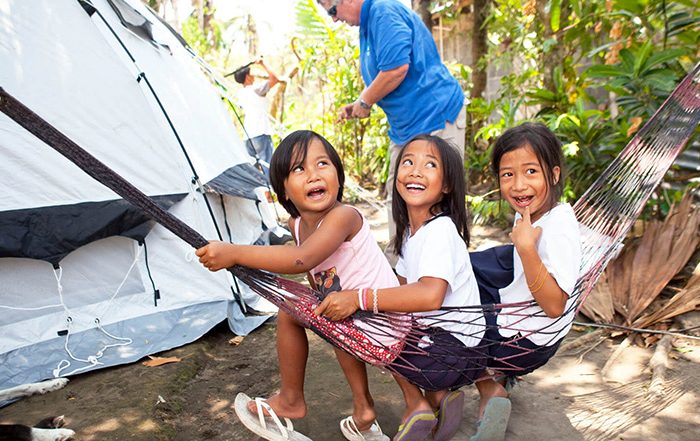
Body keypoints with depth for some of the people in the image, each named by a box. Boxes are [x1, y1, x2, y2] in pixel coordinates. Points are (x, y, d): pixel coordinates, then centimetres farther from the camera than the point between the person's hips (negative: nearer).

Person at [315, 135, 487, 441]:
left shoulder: (441, 229, -20)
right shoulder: (410, 230, 8)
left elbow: (430, 295, -35)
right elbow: (403, 285, 11)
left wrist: (359, 298, -35)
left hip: (458, 350, -9)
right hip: (432, 334, 9)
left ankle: (417, 404, 7)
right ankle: (439, 395, 11)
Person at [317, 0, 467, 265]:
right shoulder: (368, 23, 16)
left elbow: (397, 68, -27)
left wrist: (364, 103, -13)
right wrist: (357, 105, 11)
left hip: (435, 118, -11)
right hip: (404, 127, 11)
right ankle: (396, 262, 27)